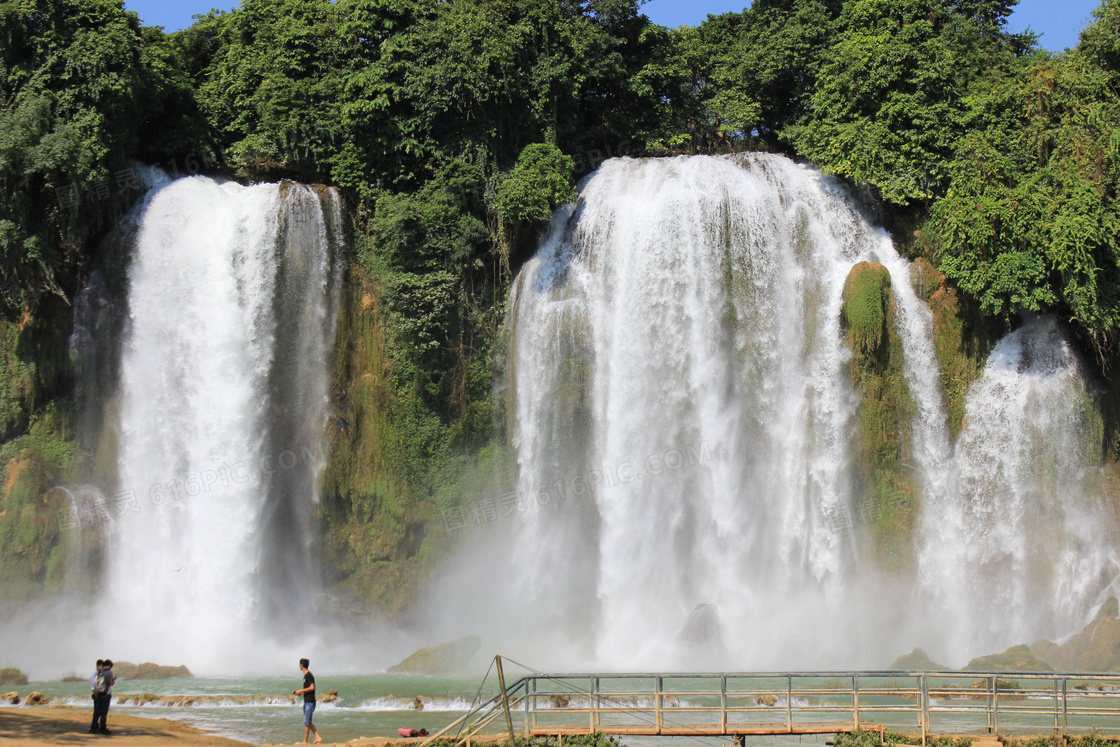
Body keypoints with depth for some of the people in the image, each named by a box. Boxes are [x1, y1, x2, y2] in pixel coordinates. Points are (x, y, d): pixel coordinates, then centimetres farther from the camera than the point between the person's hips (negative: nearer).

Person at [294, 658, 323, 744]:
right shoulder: (306, 675, 17)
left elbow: (312, 688, -21)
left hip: (310, 702, -10)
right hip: (306, 701, 10)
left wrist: (301, 691, -14)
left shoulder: (308, 675, -13)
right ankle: (317, 737, 9)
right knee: (307, 722, 11)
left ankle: (305, 741, -1)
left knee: (307, 722, -5)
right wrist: (301, 692, 14)